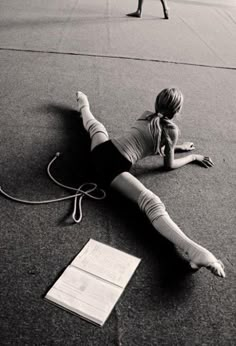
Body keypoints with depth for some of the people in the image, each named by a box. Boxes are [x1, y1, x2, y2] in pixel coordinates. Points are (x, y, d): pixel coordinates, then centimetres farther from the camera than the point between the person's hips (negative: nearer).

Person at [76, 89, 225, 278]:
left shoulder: (145, 115, 20)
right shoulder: (171, 129, 2)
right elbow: (169, 165, 13)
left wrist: (178, 147, 44)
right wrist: (193, 157, 28)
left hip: (102, 150, 8)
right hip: (116, 168, -7)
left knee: (93, 124, 40)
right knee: (152, 203, -26)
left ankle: (83, 104, 73)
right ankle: (194, 250, -43)